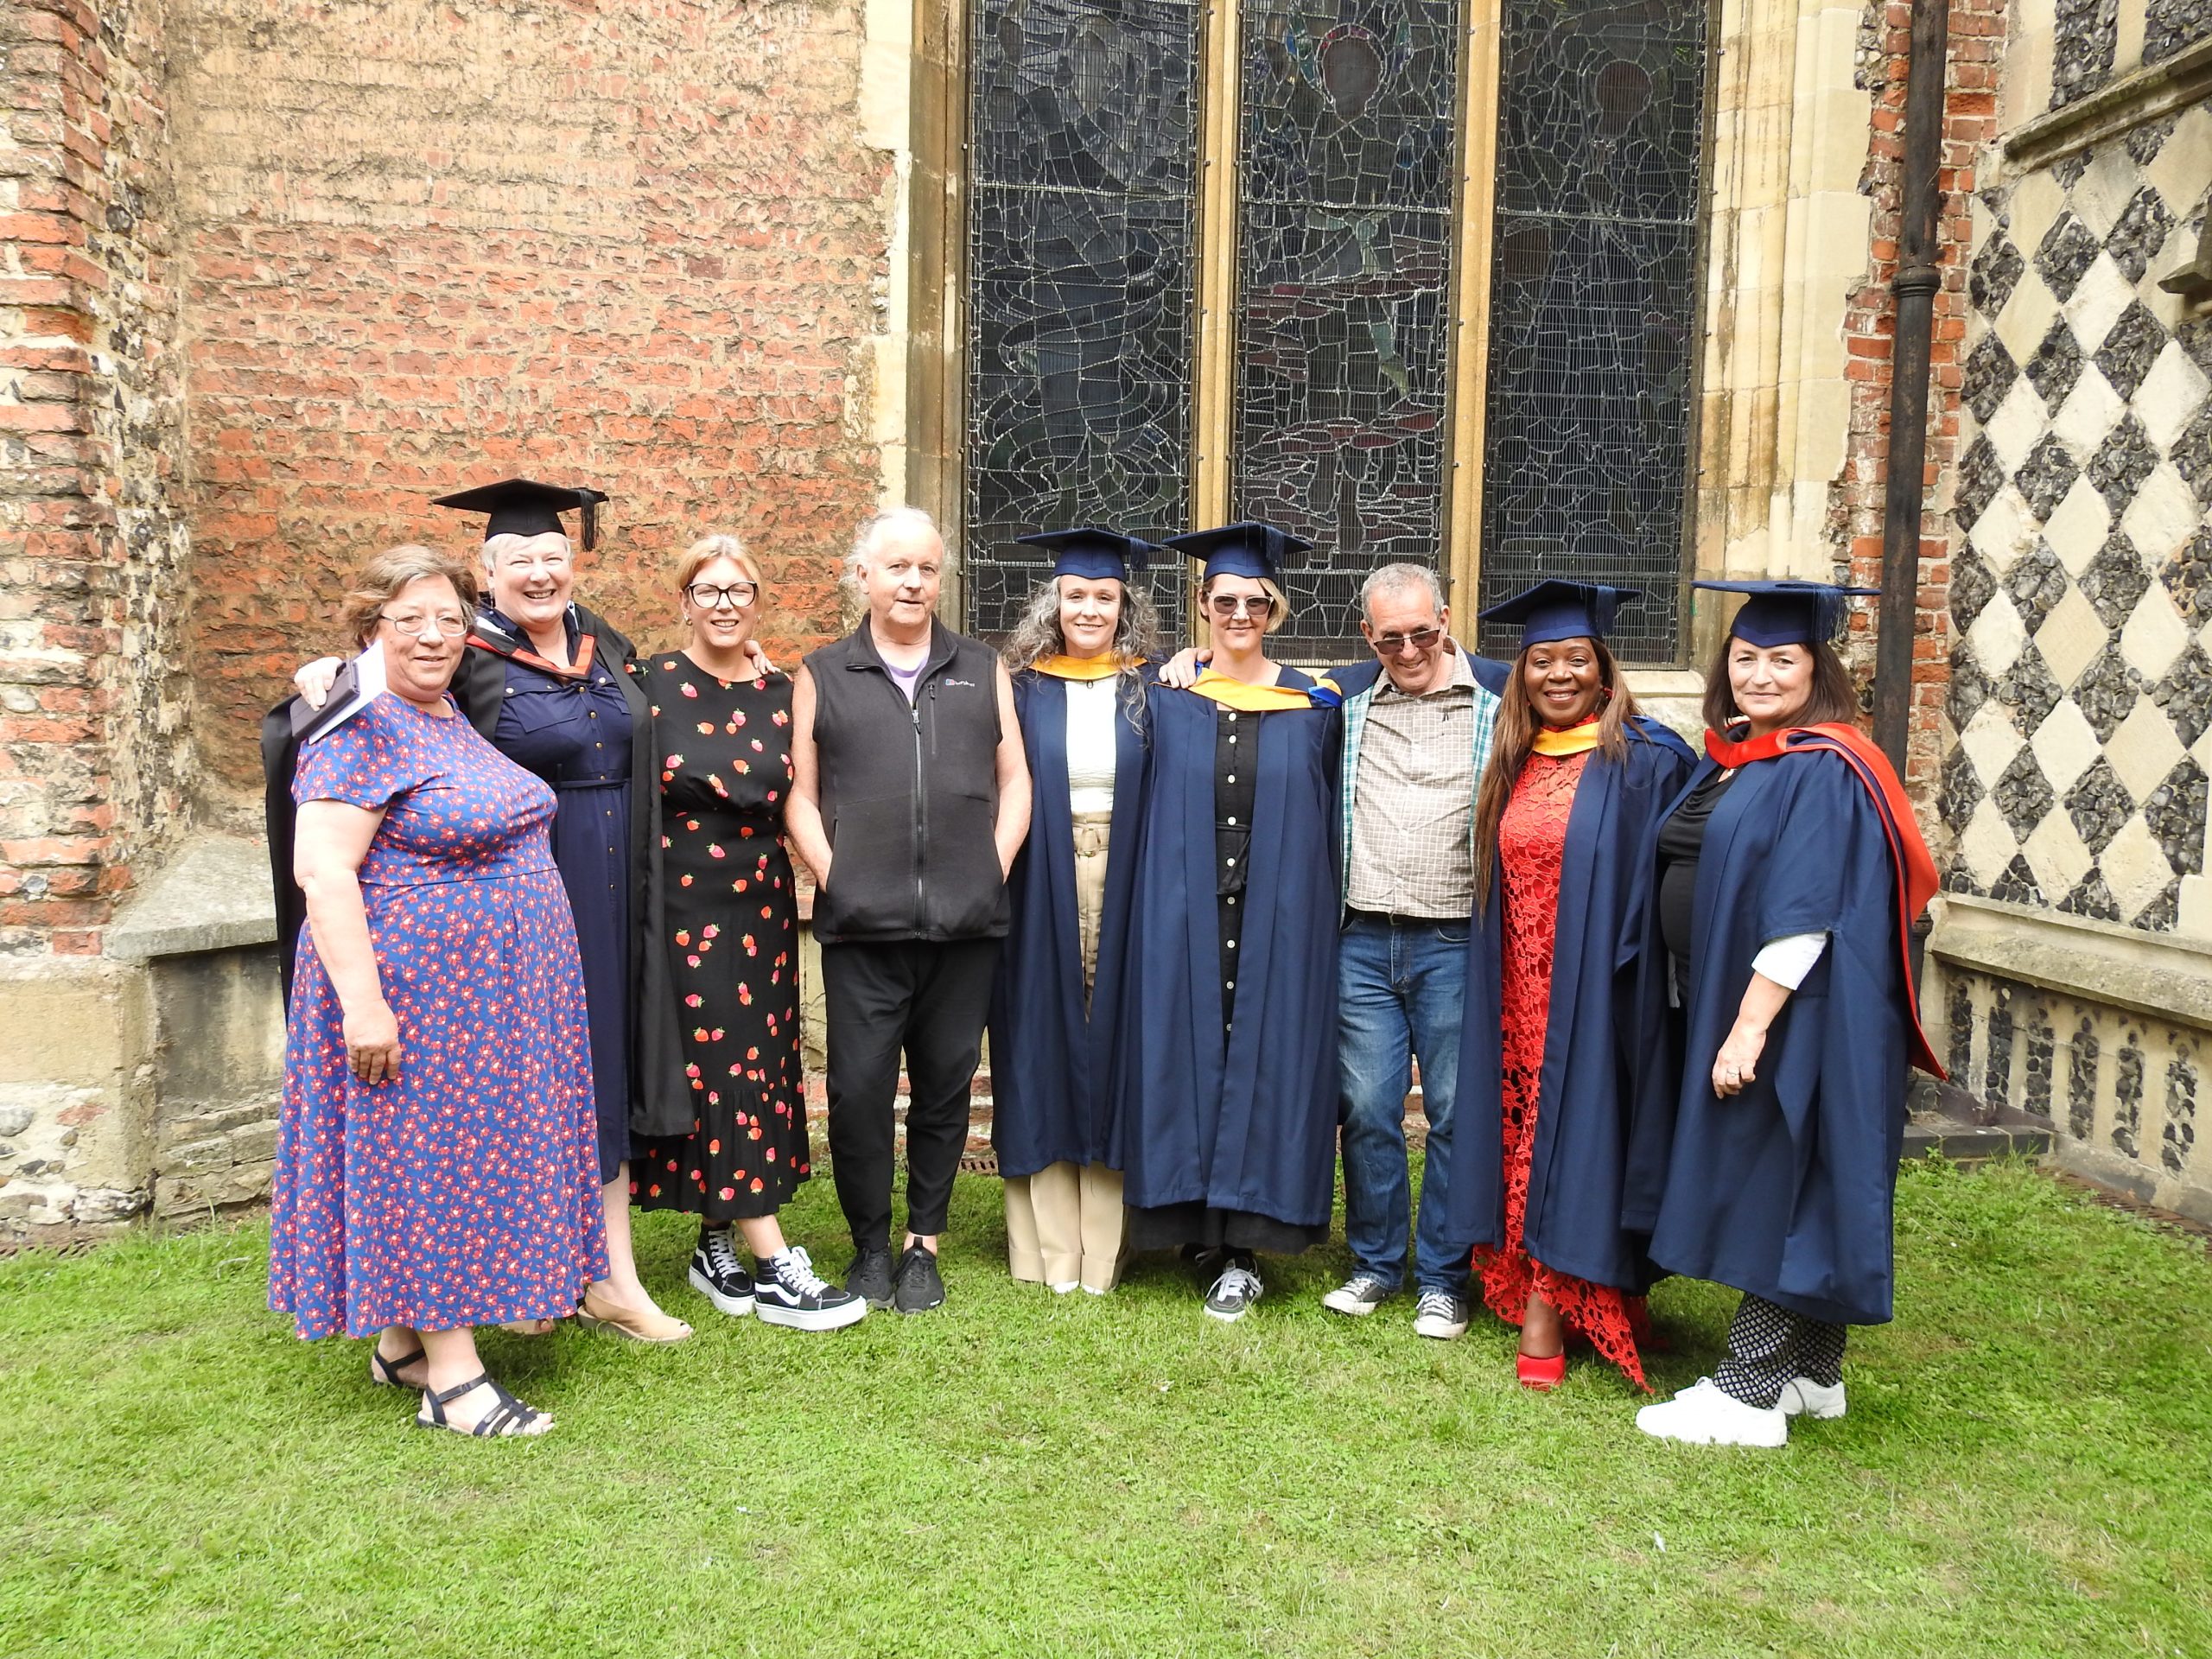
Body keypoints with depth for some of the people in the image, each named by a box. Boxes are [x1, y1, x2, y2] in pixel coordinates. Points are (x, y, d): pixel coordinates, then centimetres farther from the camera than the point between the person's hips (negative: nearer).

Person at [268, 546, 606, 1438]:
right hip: (415, 988, -9)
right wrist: (361, 999, -26)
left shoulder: (455, 719, 13)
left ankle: (402, 1341, 26)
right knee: (427, 1161, -3)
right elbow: (321, 869, -21)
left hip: (492, 987, 9)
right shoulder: (360, 731, -14)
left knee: (469, 1154, 13)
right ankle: (452, 1380, 5)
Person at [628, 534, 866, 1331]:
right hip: (682, 905, -5)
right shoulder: (650, 685, -4)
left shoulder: (780, 695, 8)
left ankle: (716, 1248, 23)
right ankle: (775, 1268, -1)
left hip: (760, 909, 5)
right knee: (722, 1073, -5)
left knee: (756, 1068, 8)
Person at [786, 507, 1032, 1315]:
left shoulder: (982, 669, 11)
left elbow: (1014, 780, 9)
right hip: (862, 923, -1)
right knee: (859, 1087, 1)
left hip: (966, 921, 1)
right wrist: (834, 877, -7)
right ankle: (869, 1244, 20)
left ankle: (923, 1244, 23)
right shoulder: (822, 676, 8)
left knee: (944, 1085, 8)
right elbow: (800, 794, 5)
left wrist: (993, 869, -2)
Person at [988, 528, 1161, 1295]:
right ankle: (1048, 1246, 13)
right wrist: (997, 881, -6)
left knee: (1113, 1053, 4)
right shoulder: (1023, 689, 5)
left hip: (1124, 894, 0)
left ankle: (1103, 1247, 14)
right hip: (1042, 897, 0)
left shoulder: (1152, 689, 6)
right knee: (1044, 1054, 4)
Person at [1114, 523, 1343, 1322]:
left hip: (1279, 921, 0)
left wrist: (1317, 918, 2)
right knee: (1187, 1057, 3)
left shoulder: (1314, 706, 4)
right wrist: (1157, 912, 2)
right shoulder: (1165, 698, 6)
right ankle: (1200, 1221, 17)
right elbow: (1147, 816, 9)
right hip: (1183, 921, 1)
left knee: (1266, 1061, 1)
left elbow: (1328, 823, 8)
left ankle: (1244, 1247, 9)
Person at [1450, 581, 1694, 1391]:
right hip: (1518, 994, 6)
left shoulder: (1645, 762, -7)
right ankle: (1531, 1288, 20)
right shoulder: (1513, 764, 11)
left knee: (1571, 1136, -1)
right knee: (1524, 1134, 9)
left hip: (1593, 990, -5)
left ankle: (1548, 1311, 7)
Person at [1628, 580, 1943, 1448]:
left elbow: (1805, 917, -22)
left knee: (1776, 1193, -1)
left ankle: (1749, 1394, 8)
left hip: (1795, 1019, -9)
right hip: (1722, 1007, 9)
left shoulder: (1822, 770, -15)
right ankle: (1813, 1374, 28)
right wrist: (1719, 1018, 15)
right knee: (1793, 1198, 16)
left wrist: (1751, 1025, -24)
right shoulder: (1730, 759, 12)